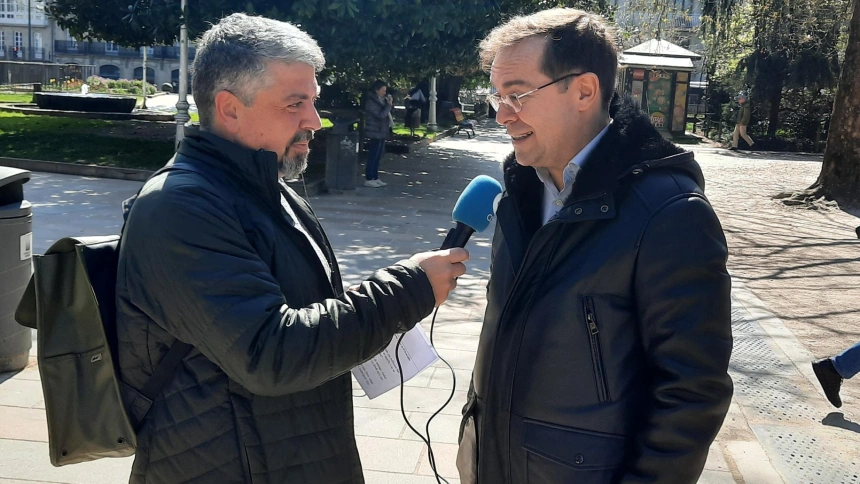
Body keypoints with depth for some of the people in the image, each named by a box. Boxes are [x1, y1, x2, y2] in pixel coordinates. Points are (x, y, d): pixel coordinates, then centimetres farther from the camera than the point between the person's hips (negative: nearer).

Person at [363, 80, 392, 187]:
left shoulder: (381, 99, 12)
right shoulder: (371, 101, -15)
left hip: (382, 132, 9)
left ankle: (375, 178, 18)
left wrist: (390, 103, 3)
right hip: (376, 133, -9)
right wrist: (389, 105, -14)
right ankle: (368, 179, 0)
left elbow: (387, 112, 19)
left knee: (378, 156, 12)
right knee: (373, 156, -5)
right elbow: (380, 115, -21)